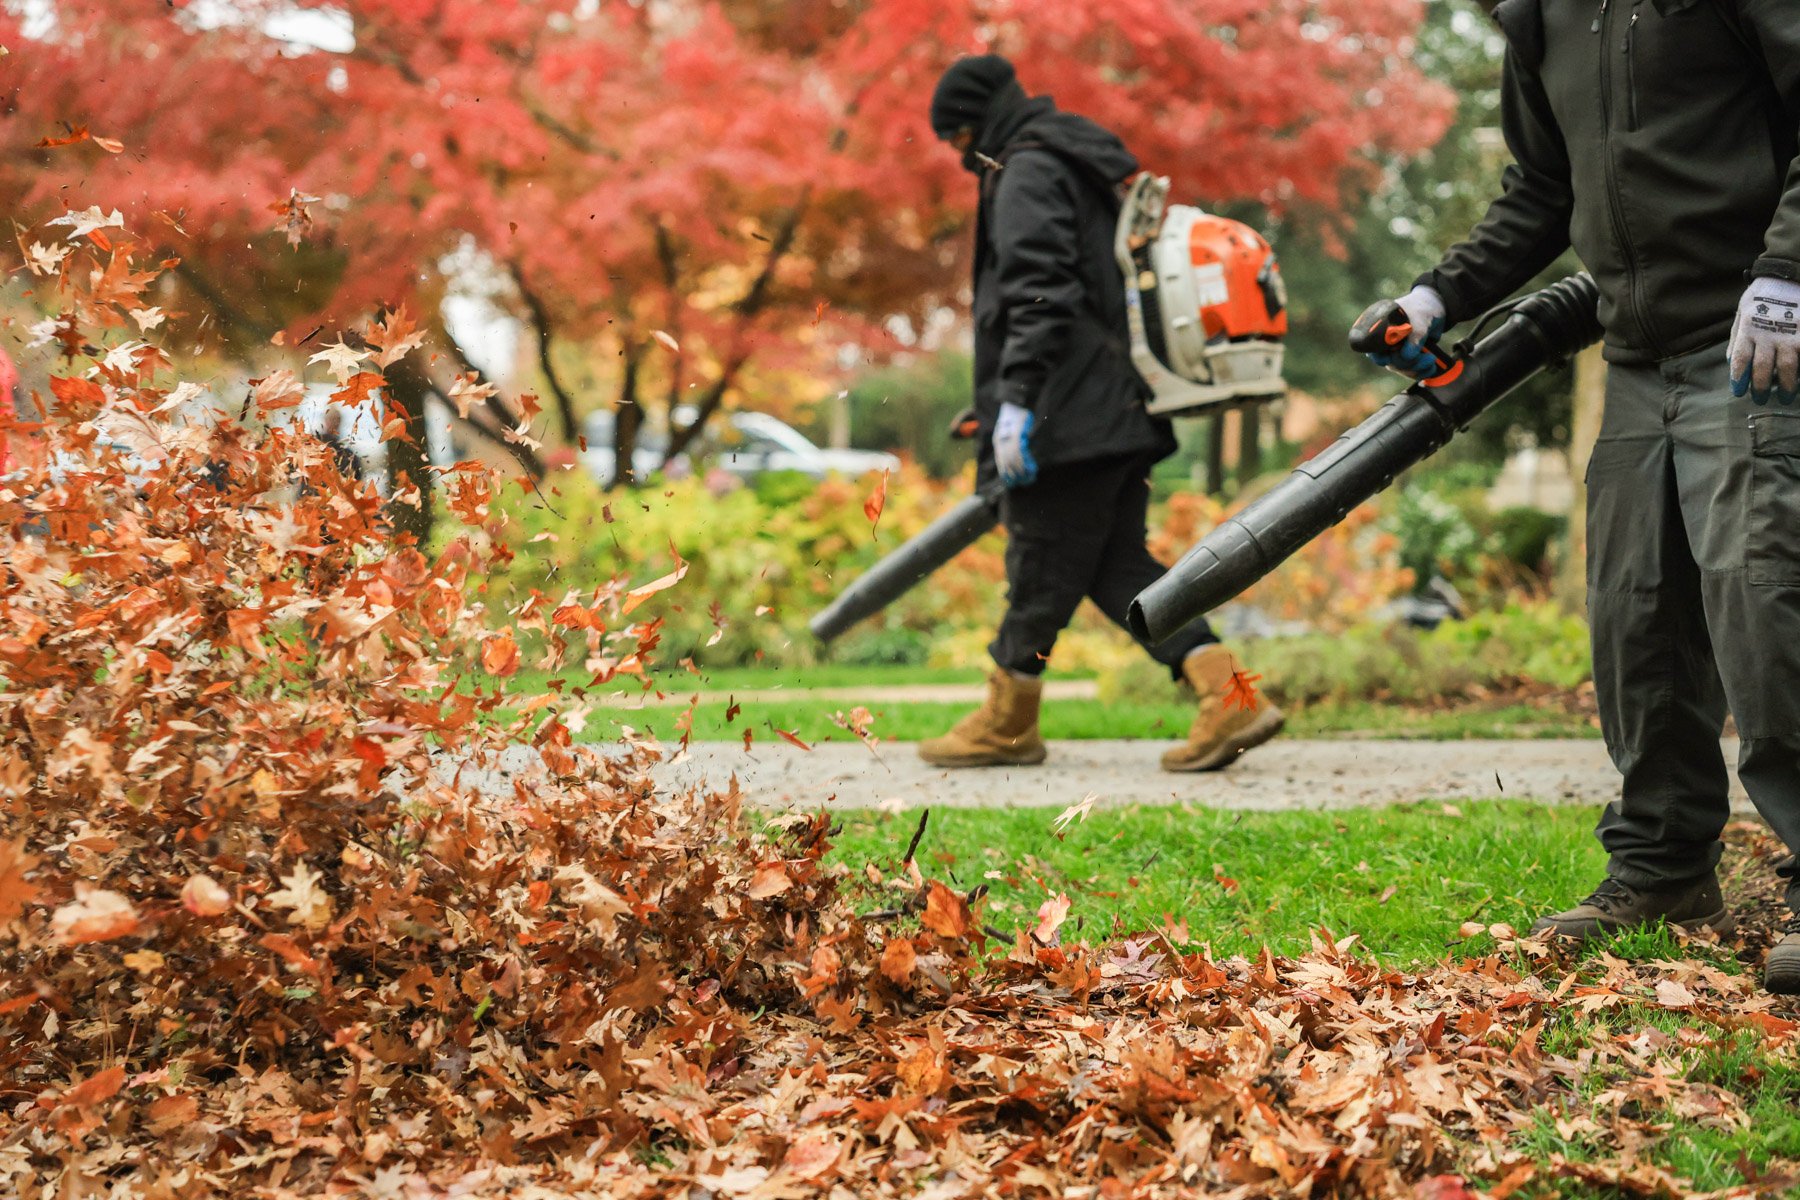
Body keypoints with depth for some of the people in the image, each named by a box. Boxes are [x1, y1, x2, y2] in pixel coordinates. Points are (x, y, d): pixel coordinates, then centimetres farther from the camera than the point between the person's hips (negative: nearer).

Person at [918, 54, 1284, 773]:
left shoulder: (1029, 174, -7)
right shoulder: (1089, 168, 24)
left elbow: (1039, 292, -19)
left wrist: (1015, 398, -22)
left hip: (1068, 415, -10)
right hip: (1118, 410, 10)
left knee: (1041, 565, 0)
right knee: (1115, 564, 8)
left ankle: (1008, 723, 11)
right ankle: (1227, 697, -2)